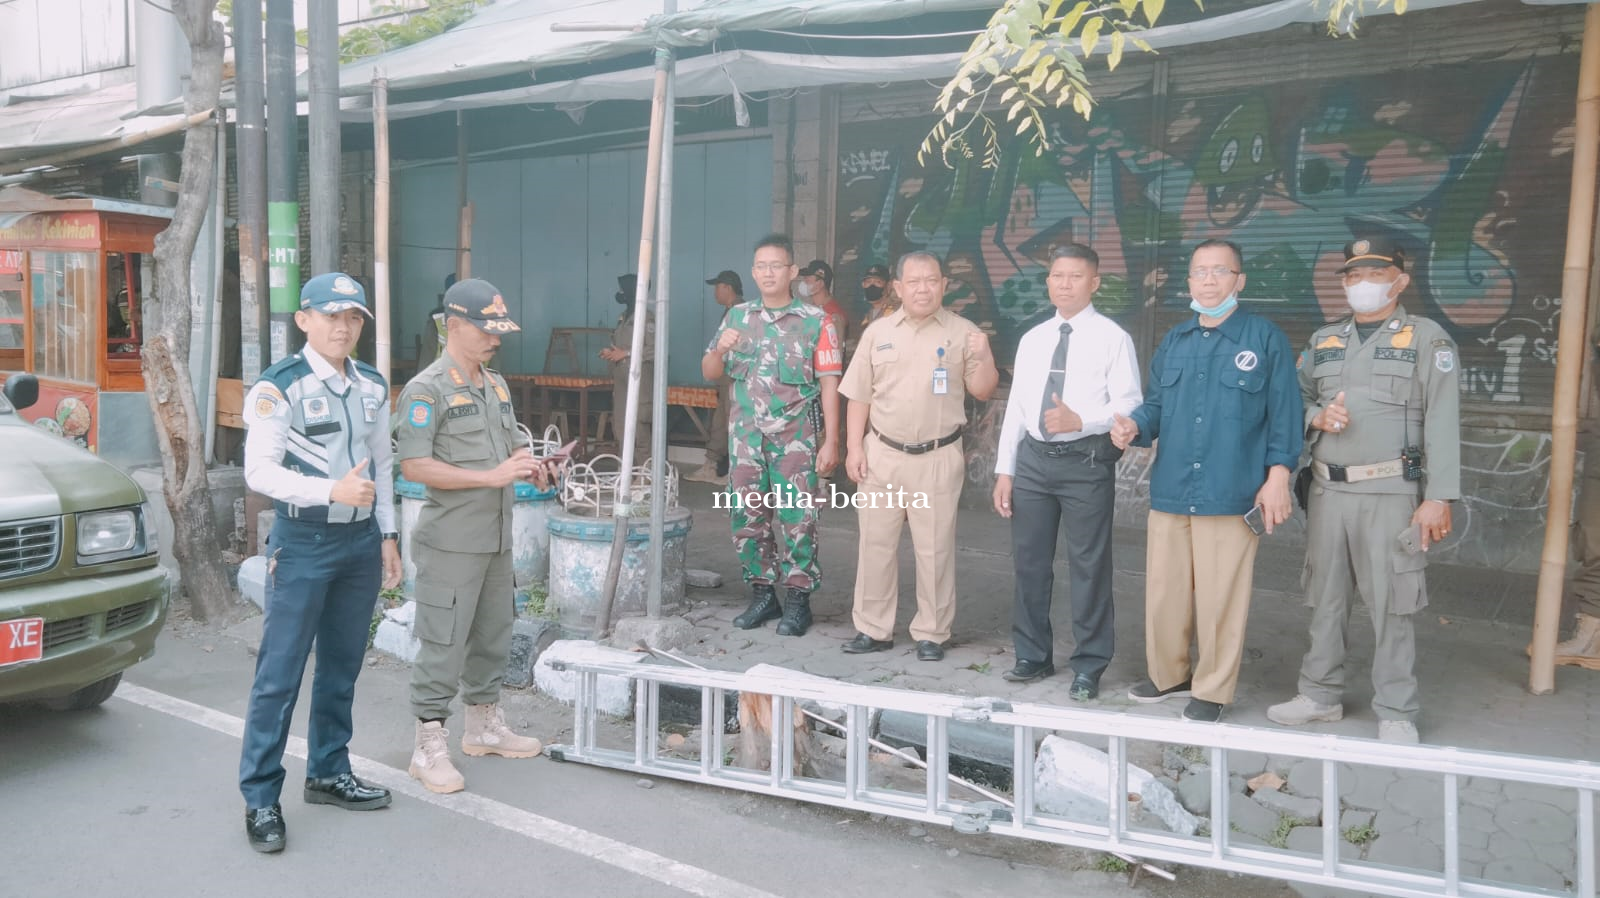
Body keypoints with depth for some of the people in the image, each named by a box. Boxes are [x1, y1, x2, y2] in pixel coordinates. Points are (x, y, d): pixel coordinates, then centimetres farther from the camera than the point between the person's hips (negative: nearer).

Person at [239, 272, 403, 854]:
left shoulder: (372, 387, 9)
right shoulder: (278, 387, -9)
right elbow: (260, 471, -15)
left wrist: (387, 535, 12)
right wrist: (332, 491, -27)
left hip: (361, 541, 6)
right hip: (303, 543, -6)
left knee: (342, 667, 14)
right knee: (280, 673, -2)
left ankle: (329, 774, 28)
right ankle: (260, 798, 9)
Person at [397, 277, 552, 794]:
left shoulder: (496, 384, 13)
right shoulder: (427, 390, -12)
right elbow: (413, 465, -20)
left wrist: (530, 467, 1)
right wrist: (492, 477, -23)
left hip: (497, 539, 8)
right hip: (451, 543, -8)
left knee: (492, 635, 17)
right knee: (442, 644, -1)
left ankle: (484, 726, 33)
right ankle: (429, 745, 11)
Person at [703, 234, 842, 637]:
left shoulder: (815, 321, -2)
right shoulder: (737, 316, 9)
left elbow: (829, 383, -3)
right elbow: (709, 373, 13)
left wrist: (831, 441, -9)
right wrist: (720, 349, -11)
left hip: (796, 436, -4)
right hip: (746, 434, 4)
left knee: (796, 517, -2)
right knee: (747, 515, 7)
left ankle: (798, 600, 8)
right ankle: (762, 594, 20)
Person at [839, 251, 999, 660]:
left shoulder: (962, 332, 0)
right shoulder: (878, 333, 6)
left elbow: (982, 392, -1)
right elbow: (859, 397, 7)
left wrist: (984, 357, -18)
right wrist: (854, 448, 1)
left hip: (938, 458, -2)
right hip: (882, 454, 3)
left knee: (935, 549, 5)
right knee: (876, 543, 9)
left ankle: (931, 634, 17)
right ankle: (873, 628, 21)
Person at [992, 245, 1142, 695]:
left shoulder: (1112, 338, -3)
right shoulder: (1031, 339, 12)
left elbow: (1128, 407, -7)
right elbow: (1015, 407, 11)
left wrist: (1080, 421, -23)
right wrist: (1004, 470, 7)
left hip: (1086, 461, -5)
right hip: (1033, 458, 5)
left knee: (1089, 566, 3)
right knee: (1029, 562, 12)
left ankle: (1088, 667, 17)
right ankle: (1033, 654, 28)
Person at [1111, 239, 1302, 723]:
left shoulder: (1265, 338, 0)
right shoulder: (1172, 342, 14)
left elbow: (1283, 413, -1)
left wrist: (1277, 476, -7)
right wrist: (1134, 425, -7)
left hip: (1231, 494, -4)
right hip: (1170, 490, 5)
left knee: (1221, 597, 1)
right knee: (1163, 590, 11)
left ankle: (1212, 690, 16)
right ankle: (1168, 674, 29)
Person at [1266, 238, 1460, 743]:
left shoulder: (1427, 340, 0)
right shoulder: (1323, 340, 14)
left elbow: (1442, 422, -6)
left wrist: (1439, 497, -13)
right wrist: (1315, 417, -6)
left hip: (1390, 493, -4)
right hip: (1327, 490, 5)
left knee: (1391, 606, -1)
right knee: (1325, 598, 12)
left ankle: (1396, 713, 10)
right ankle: (1321, 694, 24)